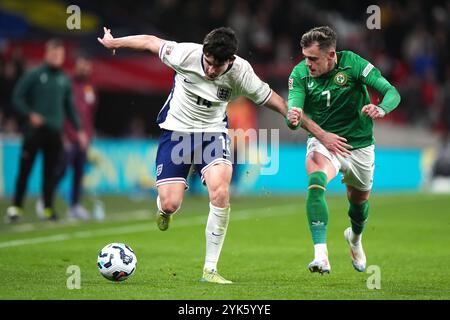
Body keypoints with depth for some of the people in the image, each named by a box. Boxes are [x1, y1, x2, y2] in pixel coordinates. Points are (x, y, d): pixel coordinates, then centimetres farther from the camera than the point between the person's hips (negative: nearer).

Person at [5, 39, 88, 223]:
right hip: (34, 130, -4)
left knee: (50, 171, 5)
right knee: (25, 169, -4)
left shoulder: (64, 80, 12)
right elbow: (17, 97, -2)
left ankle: (48, 208, 11)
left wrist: (78, 130, 13)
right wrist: (30, 114, -16)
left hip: (55, 132, 4)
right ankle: (16, 207, 0)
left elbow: (70, 106, 18)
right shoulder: (34, 75, -1)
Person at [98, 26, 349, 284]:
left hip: (213, 132, 0)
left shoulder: (241, 73, -19)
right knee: (170, 204, -11)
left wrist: (321, 134, -10)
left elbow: (280, 105, -12)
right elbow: (150, 42, -4)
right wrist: (113, 42, 11)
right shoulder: (186, 54, -22)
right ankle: (164, 210, 32)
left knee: (220, 192, -25)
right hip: (177, 130, 0)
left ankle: (210, 269, -13)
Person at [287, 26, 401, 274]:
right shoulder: (300, 73, -14)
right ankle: (321, 256, -38)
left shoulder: (352, 63, -18)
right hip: (322, 141, -1)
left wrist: (381, 109, -41)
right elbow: (294, 109, -22)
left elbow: (392, 92, -19)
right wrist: (293, 118, -47)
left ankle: (355, 237, 56)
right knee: (316, 182, -31)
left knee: (359, 200, 19)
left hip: (359, 144, 1)